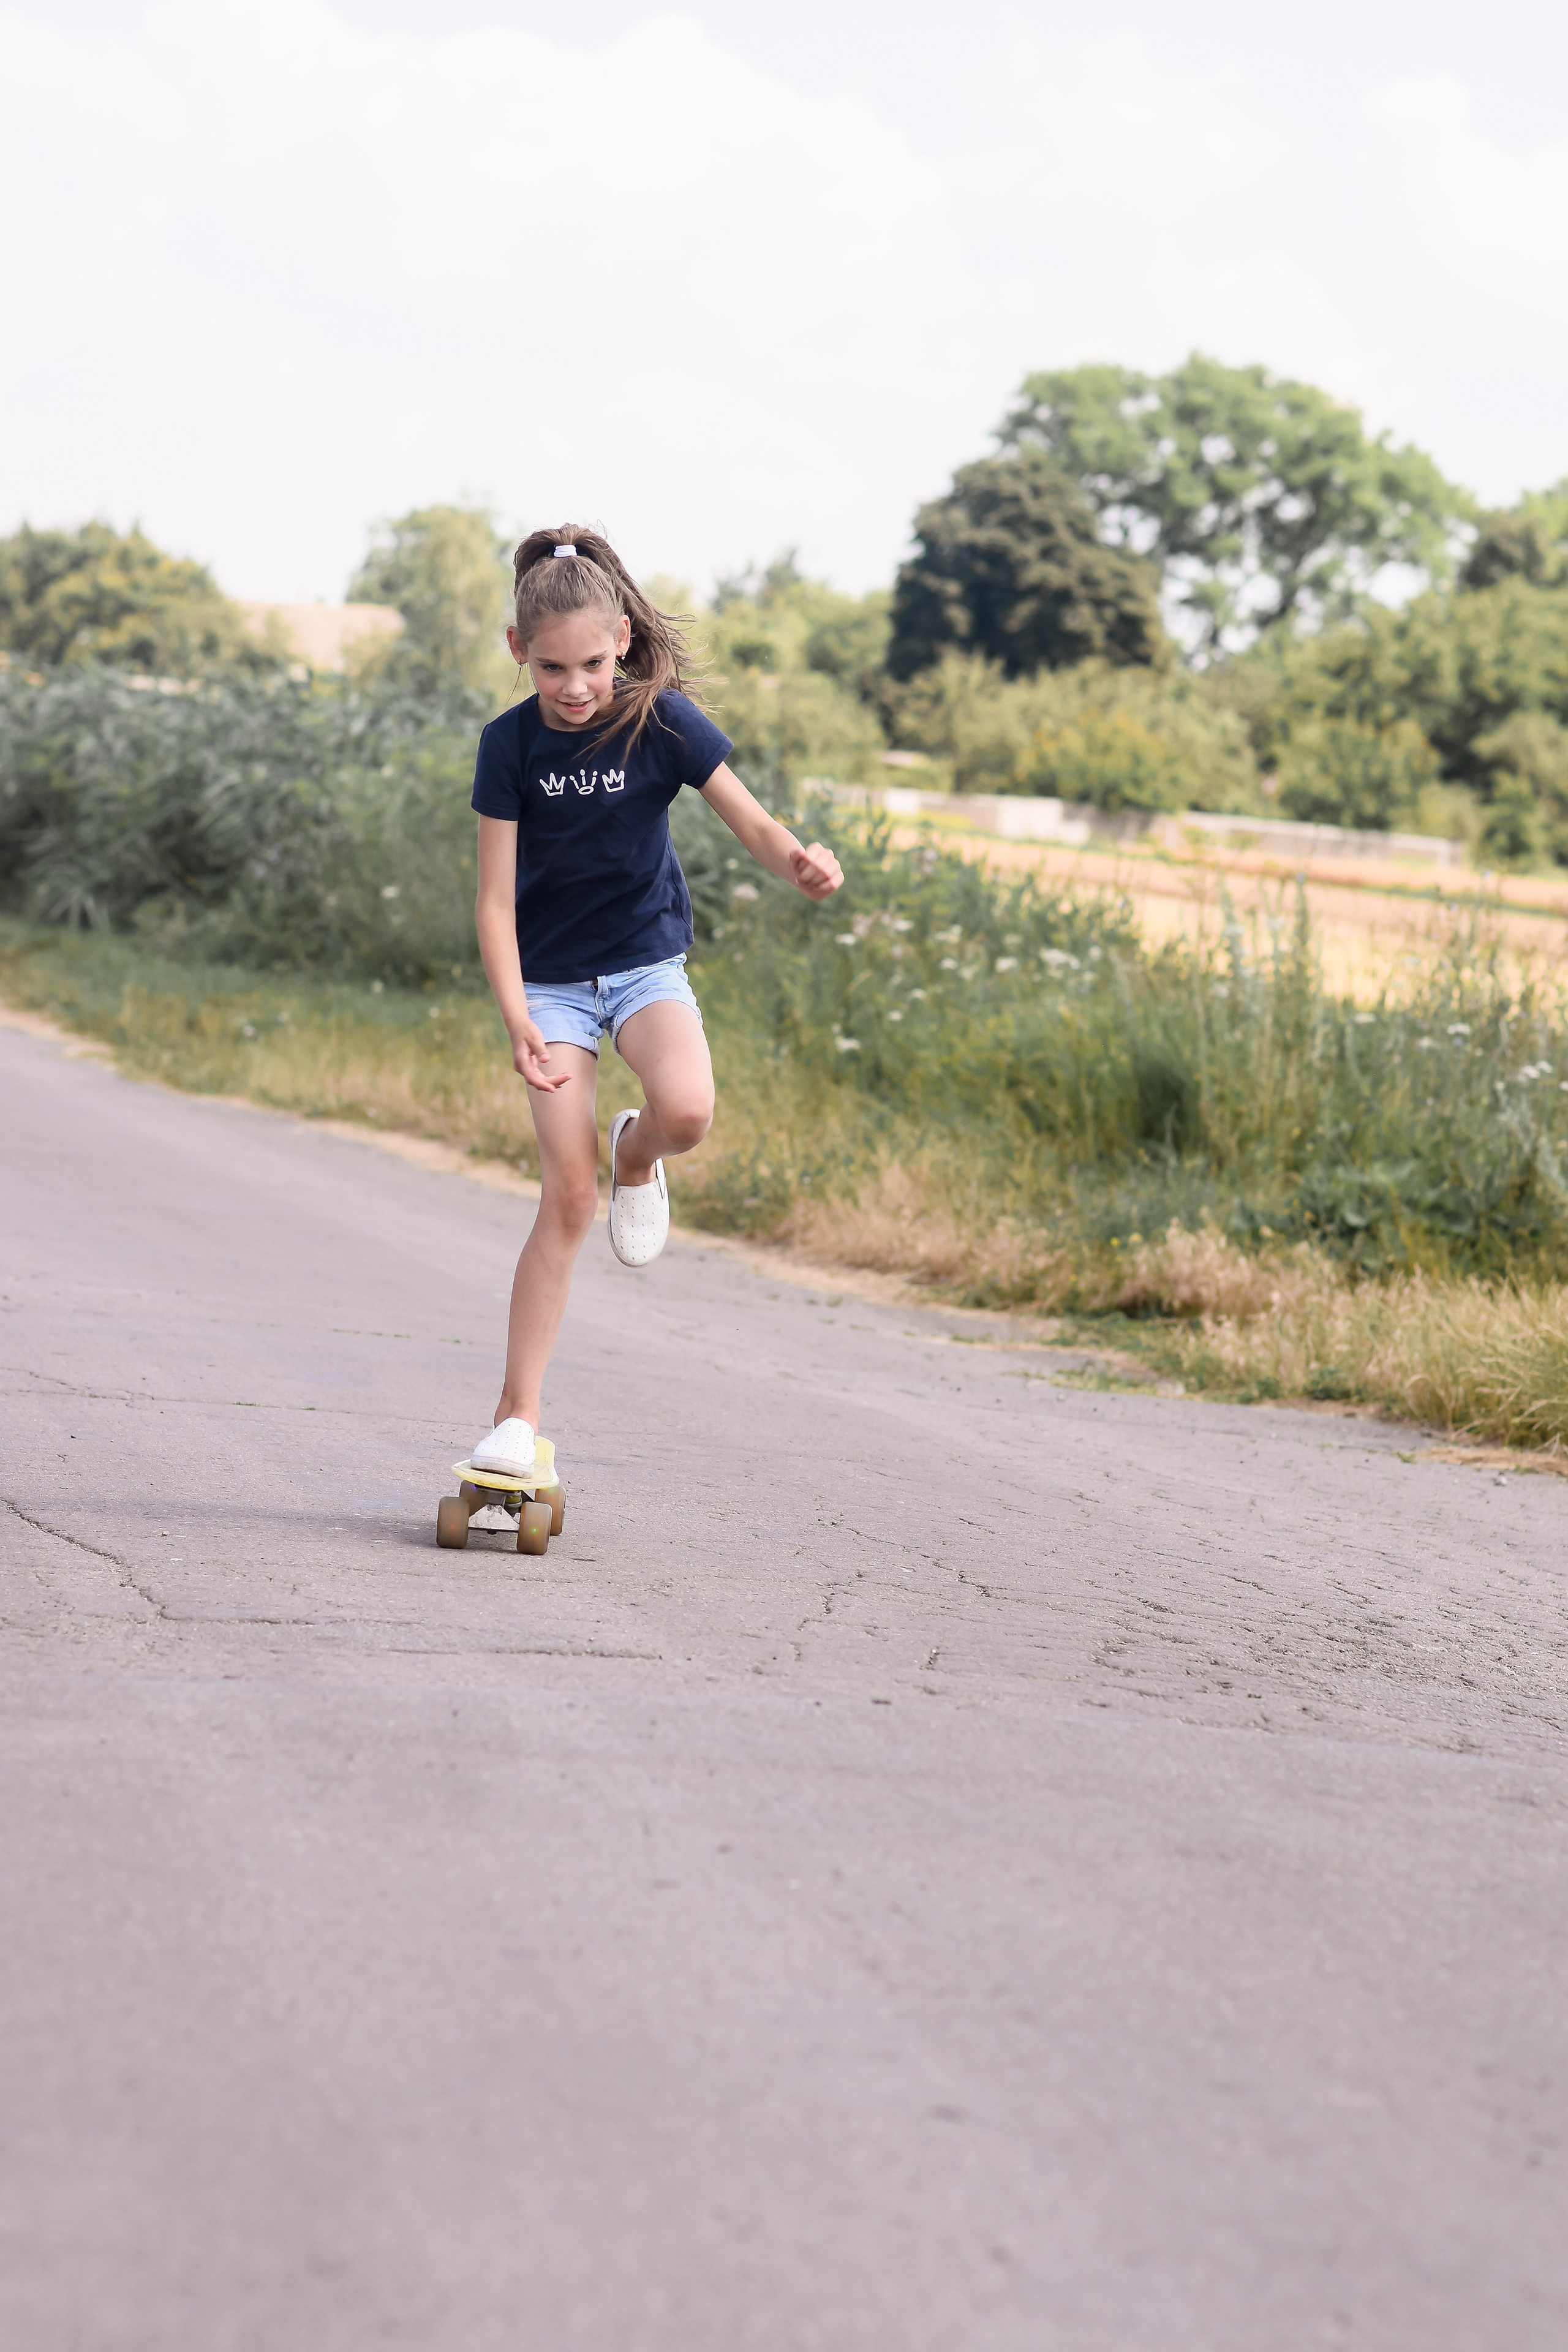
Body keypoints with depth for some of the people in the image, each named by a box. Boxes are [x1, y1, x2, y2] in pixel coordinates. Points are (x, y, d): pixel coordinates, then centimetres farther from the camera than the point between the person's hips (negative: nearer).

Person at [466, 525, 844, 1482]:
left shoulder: (661, 719, -10)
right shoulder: (512, 743, -10)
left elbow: (754, 824, -9)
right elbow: (496, 899, -9)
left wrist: (800, 862, -33)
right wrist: (516, 1018, -21)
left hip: (647, 963, 0)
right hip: (551, 979, 0)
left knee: (687, 1108, -32)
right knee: (569, 1196, -10)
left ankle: (637, 1157, 7)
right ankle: (518, 1420, -2)